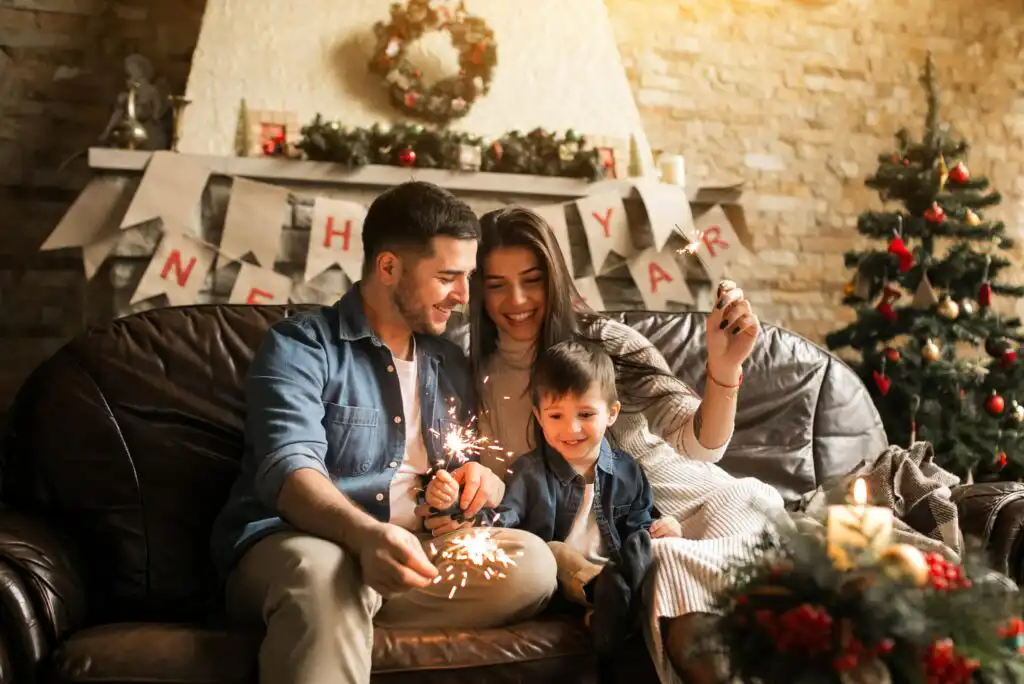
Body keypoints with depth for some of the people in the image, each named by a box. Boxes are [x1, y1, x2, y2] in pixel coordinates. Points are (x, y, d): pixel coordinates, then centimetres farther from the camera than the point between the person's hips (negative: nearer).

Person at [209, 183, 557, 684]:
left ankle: (352, 619, -23)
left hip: (411, 550, 7)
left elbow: (473, 482, 22)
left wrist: (484, 482, -5)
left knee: (532, 562, -23)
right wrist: (367, 535, -40)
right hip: (292, 544, -7)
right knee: (325, 572, -42)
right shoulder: (301, 346, -4)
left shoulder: (451, 364, 17)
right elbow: (289, 471, -20)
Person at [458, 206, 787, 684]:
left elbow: (700, 445, -15)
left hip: (671, 495, 1)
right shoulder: (478, 378, 1)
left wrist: (724, 367, -33)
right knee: (669, 564, -33)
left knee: (755, 504, -31)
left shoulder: (605, 341, -6)